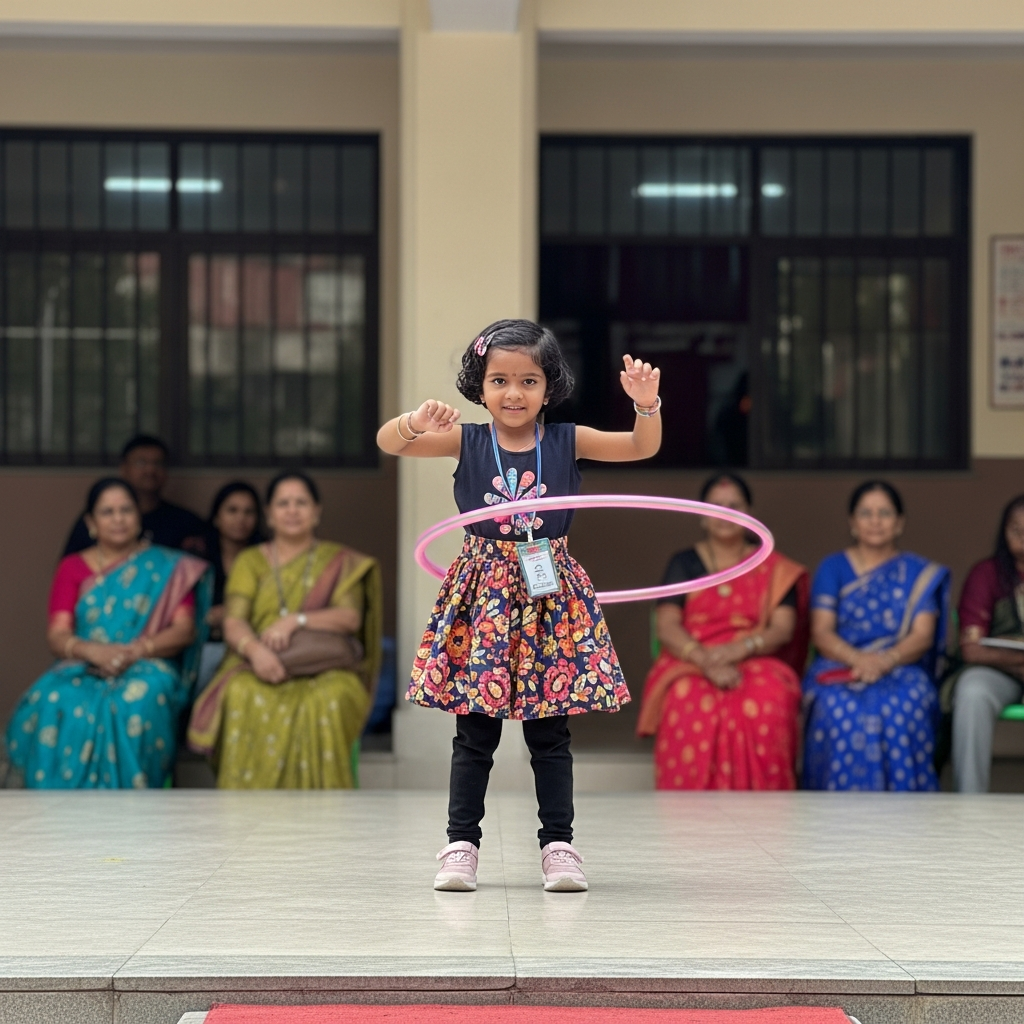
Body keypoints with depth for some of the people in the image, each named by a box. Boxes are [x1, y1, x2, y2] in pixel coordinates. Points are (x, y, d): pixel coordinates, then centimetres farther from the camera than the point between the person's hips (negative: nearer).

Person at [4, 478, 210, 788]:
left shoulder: (168, 568, 13)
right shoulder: (72, 568, 15)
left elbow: (184, 629, 1)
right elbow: (58, 634, 3)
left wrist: (138, 650, -18)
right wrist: (91, 650, -21)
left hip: (146, 668, -1)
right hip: (82, 669, 1)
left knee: (136, 703, -39)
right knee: (56, 703, -35)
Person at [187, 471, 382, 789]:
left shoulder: (340, 561, 17)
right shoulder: (250, 561, 18)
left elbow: (351, 617, 0)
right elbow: (233, 623, 3)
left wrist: (295, 620, -16)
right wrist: (255, 649, -22)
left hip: (325, 667, -1)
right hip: (258, 664, 1)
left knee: (326, 702, -37)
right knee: (243, 697, -35)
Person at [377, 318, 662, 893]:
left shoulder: (566, 441, 0)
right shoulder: (466, 441, -1)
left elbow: (642, 447, -6)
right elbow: (388, 442, -9)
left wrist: (647, 405, -25)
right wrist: (417, 421, -30)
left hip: (550, 596, 0)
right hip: (483, 596, 0)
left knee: (550, 733, 5)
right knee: (474, 732, 2)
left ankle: (559, 844, 12)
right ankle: (462, 844, 10)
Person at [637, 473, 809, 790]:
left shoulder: (774, 568, 16)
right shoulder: (685, 564, 15)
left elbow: (783, 629, 2)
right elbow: (666, 628, 1)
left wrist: (739, 649, -19)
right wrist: (706, 661, -20)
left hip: (757, 663, 0)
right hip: (689, 666, 0)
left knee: (769, 701, -37)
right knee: (689, 702, -38)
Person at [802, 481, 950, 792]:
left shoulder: (919, 572, 14)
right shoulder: (833, 568, 14)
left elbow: (923, 635, 1)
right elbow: (821, 633, 2)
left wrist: (886, 660, -21)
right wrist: (857, 659, -19)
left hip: (901, 672, 0)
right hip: (840, 672, 0)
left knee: (902, 708, -36)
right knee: (842, 709, -36)